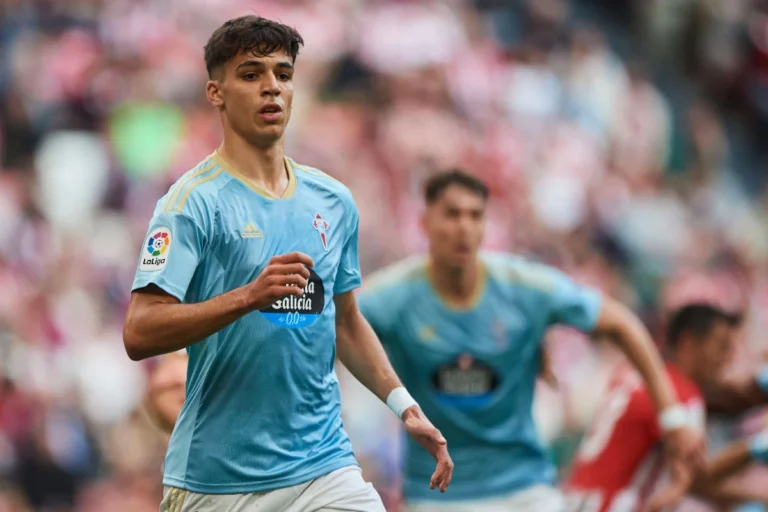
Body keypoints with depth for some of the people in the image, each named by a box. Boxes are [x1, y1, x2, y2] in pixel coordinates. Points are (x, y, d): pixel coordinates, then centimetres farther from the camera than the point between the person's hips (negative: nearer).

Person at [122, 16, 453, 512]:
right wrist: (249, 296, -27)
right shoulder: (194, 201, -8)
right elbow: (140, 333, -17)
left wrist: (405, 405, 11)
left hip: (325, 466, 4)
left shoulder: (335, 201, 11)